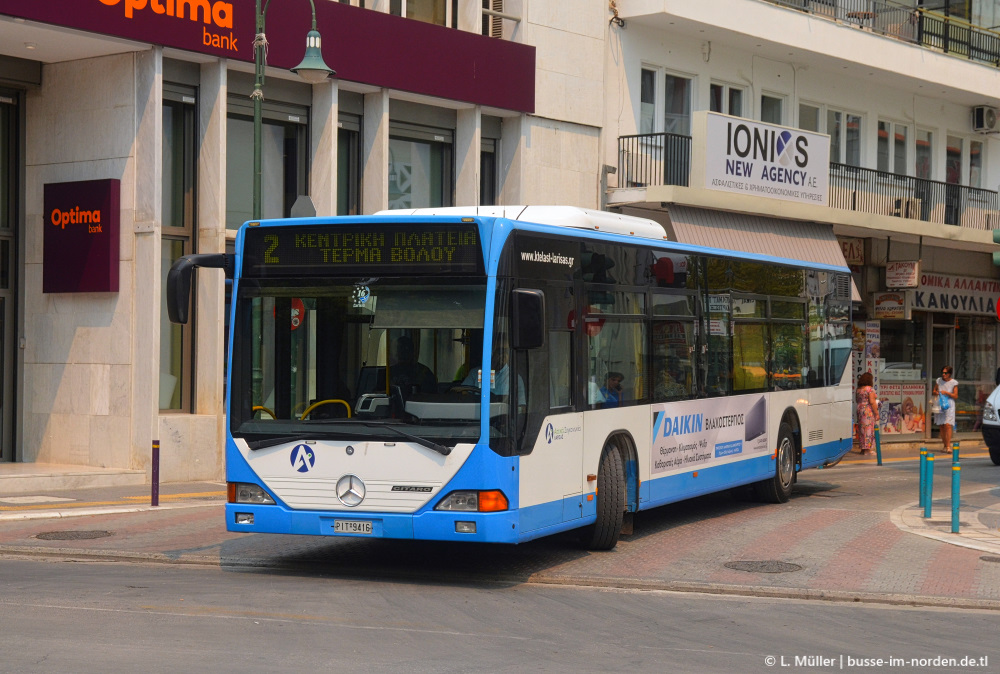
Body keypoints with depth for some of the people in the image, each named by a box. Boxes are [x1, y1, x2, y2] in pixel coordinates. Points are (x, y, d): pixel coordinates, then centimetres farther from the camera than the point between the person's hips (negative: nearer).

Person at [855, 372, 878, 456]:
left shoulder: (858, 390, 10)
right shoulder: (870, 389, -11)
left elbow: (857, 400, 15)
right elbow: (872, 402, -15)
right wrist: (876, 413, -11)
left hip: (860, 410, 7)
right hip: (868, 411, -7)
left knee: (862, 429, 12)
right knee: (869, 429, -3)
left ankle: (863, 448, 17)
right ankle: (867, 449, -4)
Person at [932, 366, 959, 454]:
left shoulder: (954, 383, -1)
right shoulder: (939, 380, 9)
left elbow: (955, 396, -1)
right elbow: (934, 390, 19)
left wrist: (947, 393, -14)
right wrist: (936, 392, -4)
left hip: (949, 406, -4)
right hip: (940, 405, 4)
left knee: (948, 425, -16)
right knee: (942, 426, 5)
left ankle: (948, 446, -19)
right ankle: (945, 446, 14)